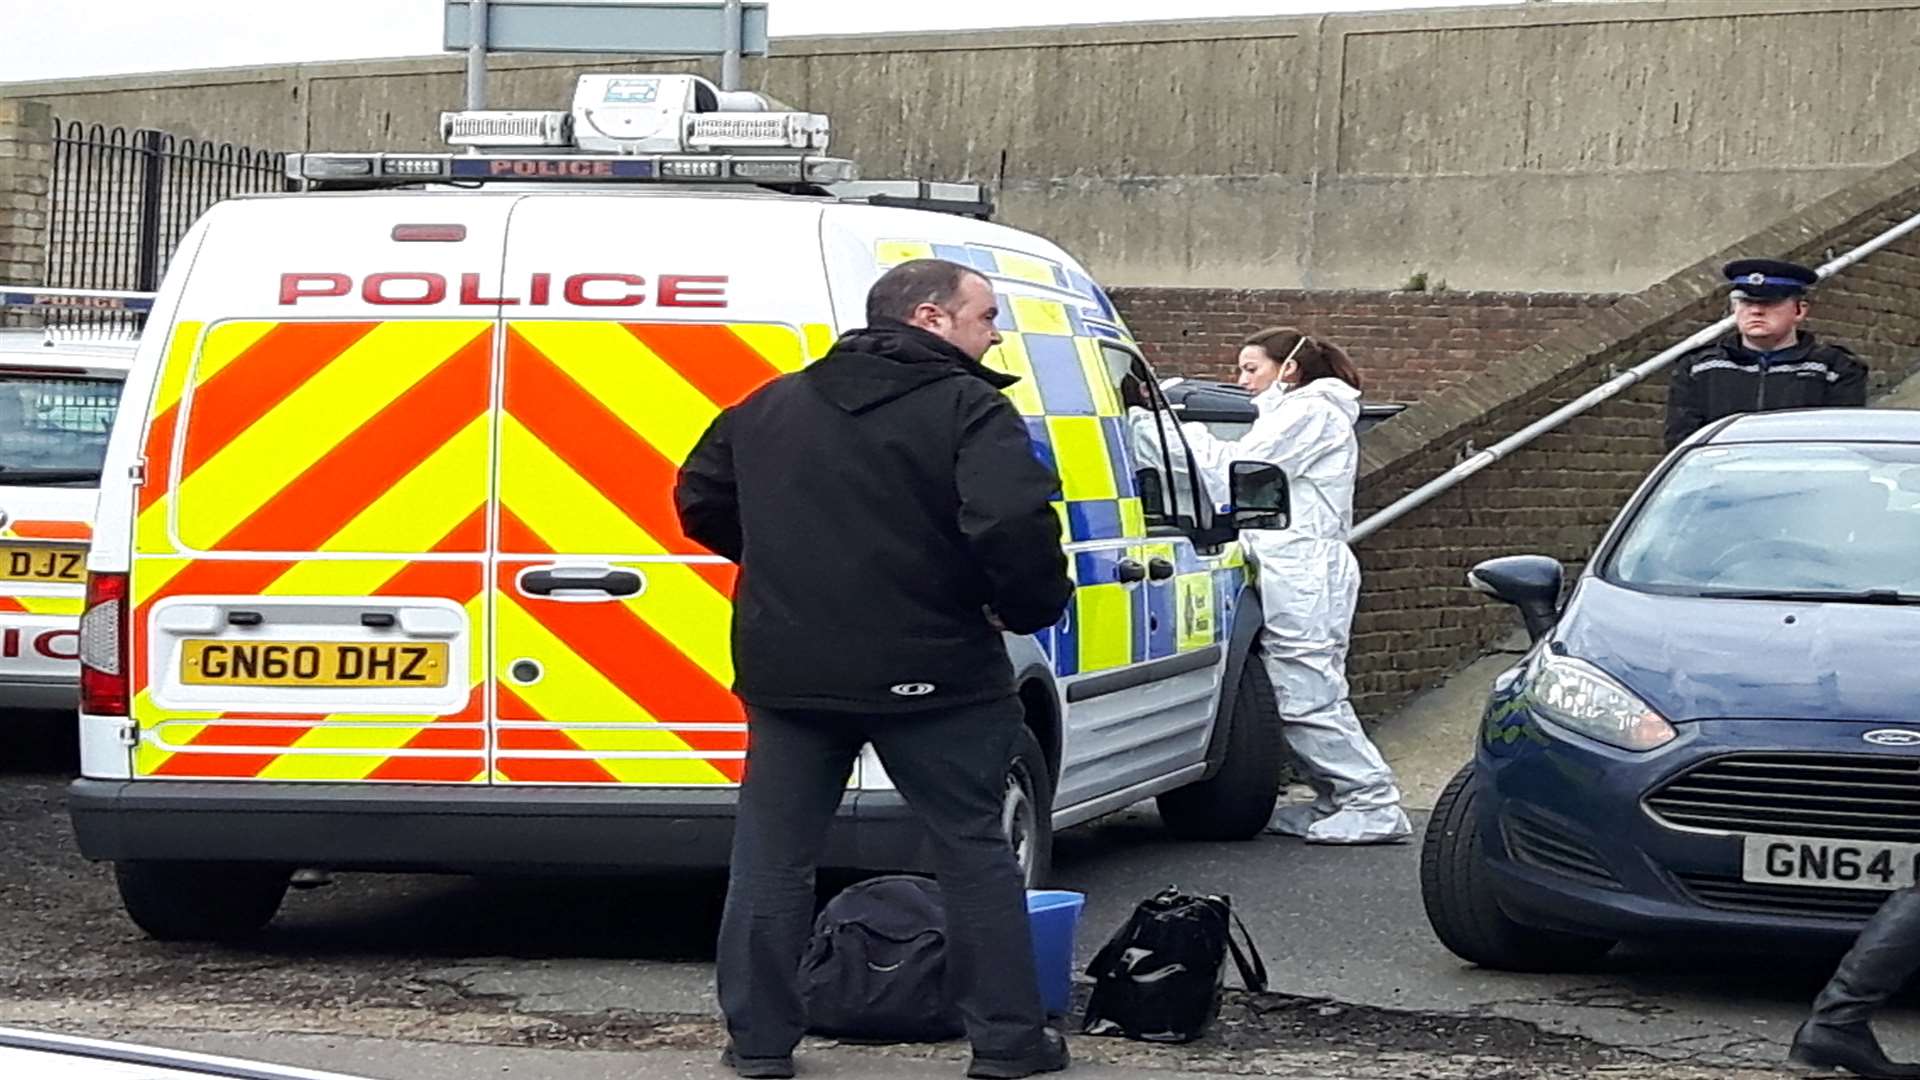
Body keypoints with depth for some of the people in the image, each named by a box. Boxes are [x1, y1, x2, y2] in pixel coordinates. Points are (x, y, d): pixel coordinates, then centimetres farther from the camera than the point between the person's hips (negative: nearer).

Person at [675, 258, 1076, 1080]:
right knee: (972, 851, 8)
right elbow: (1016, 521, -25)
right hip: (928, 673, -4)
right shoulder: (966, 409, -10)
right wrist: (1033, 606, -8)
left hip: (788, 668, 4)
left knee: (773, 856, 12)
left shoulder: (773, 406, 11)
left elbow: (700, 497, 19)